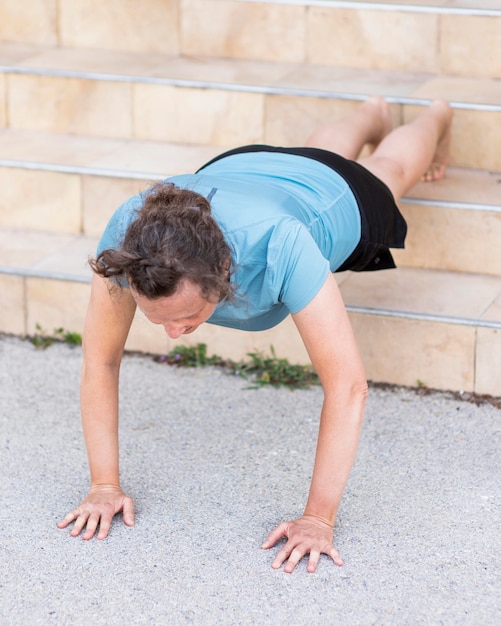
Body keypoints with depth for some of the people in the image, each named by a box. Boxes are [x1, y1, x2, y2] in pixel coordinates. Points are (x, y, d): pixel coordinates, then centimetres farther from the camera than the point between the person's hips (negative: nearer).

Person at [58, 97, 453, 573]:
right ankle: (373, 114, 75)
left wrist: (318, 518, -51)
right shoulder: (126, 236, -46)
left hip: (338, 199, -3)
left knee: (387, 169, 35)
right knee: (321, 149, 40)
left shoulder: (278, 248, -55)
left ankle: (434, 118, 71)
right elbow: (100, 362, -33)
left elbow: (347, 386, -51)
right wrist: (105, 486, -35)